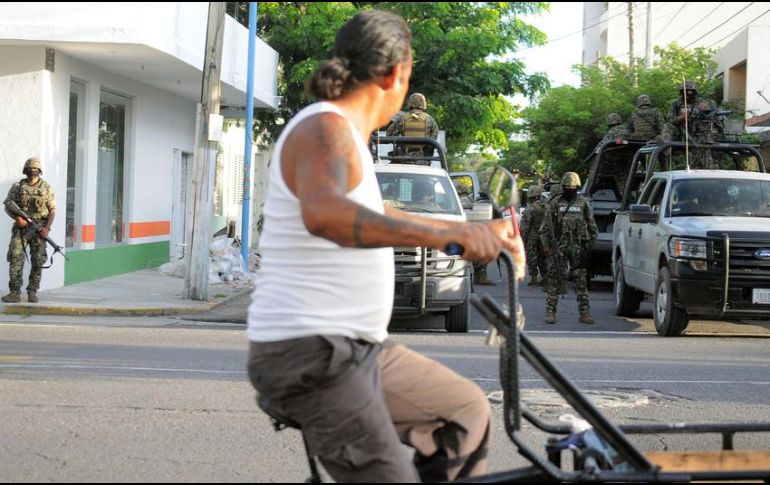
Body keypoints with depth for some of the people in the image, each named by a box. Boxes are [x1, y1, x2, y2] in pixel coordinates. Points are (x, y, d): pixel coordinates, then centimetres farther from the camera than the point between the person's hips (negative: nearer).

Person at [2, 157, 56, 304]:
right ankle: (15, 292, -11)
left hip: (39, 228, 0)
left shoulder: (46, 188, 4)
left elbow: (52, 210, 3)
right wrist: (17, 218, -13)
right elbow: (8, 206, 6)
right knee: (15, 258, -11)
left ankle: (32, 292, 9)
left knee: (38, 262, 1)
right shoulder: (17, 187, 5)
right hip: (21, 227, 0)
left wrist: (47, 228, -10)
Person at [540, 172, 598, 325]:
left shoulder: (583, 204, 9)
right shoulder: (554, 204, 5)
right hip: (558, 247, -1)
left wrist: (589, 243, 8)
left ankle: (584, 312, 4)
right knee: (554, 279, -3)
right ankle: (550, 311, 0)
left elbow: (592, 226, 15)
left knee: (581, 280, 2)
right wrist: (546, 245, -3)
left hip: (578, 248, 1)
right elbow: (545, 226, 5)